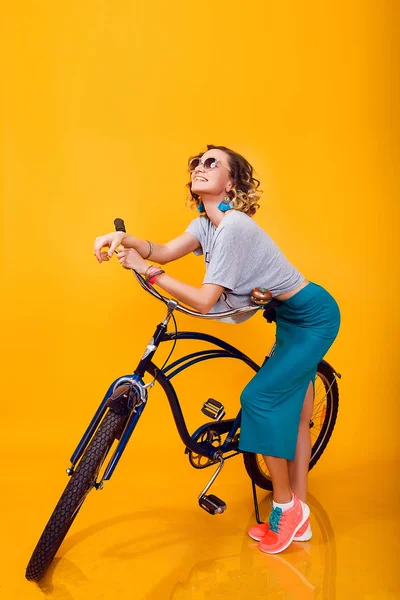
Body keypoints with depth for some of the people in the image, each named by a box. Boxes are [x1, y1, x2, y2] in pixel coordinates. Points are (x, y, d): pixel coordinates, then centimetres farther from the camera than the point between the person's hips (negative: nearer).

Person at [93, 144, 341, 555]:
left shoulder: (233, 227, -26)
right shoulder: (207, 222, 4)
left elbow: (204, 302, -28)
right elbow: (165, 251, -8)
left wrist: (146, 271, -27)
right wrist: (125, 239, -24)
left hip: (313, 316, -9)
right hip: (291, 317, 9)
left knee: (259, 397, -13)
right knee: (293, 415, 10)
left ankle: (286, 506, 6)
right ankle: (298, 518, 22)